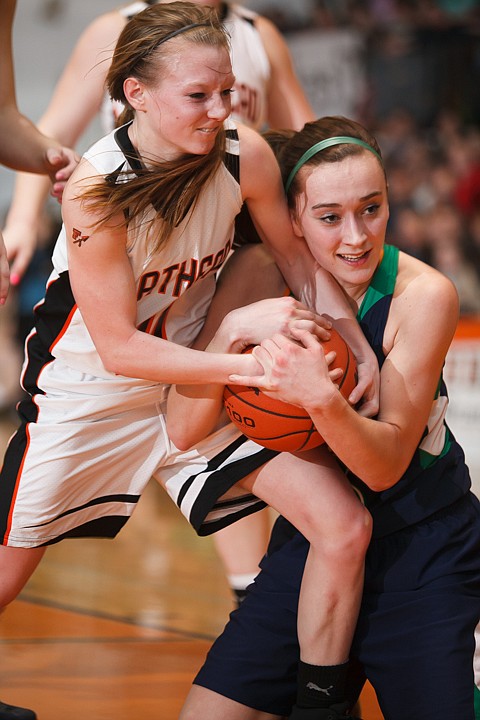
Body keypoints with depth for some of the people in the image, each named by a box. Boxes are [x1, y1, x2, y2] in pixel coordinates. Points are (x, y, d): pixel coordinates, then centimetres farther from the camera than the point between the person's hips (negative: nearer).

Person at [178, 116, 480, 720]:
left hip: (423, 551, -2)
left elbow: (386, 465, -21)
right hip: (311, 539, 3)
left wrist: (322, 398, -39)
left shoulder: (423, 295, -17)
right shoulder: (260, 275, -11)